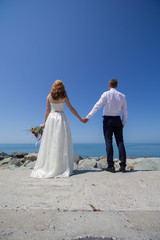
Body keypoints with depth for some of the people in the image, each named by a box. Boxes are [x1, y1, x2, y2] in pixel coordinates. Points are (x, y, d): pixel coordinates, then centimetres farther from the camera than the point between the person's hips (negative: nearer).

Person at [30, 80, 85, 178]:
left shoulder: (49, 96, 7)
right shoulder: (64, 97, 2)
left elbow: (47, 110, 7)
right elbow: (71, 109, 3)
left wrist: (45, 122, 15)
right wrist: (80, 118, 9)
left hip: (51, 118, 2)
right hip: (61, 118, -2)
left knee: (49, 143, 6)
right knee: (61, 143, 0)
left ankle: (47, 166, 12)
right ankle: (62, 167, 2)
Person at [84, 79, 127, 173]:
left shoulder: (106, 94, -2)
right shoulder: (122, 96, 9)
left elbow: (97, 106, -9)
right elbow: (125, 112, 10)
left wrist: (88, 117, -7)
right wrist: (123, 123, 19)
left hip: (108, 120, -3)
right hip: (117, 120, 3)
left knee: (109, 142, -1)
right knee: (120, 142, 5)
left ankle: (111, 166, 1)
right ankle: (123, 166, 5)